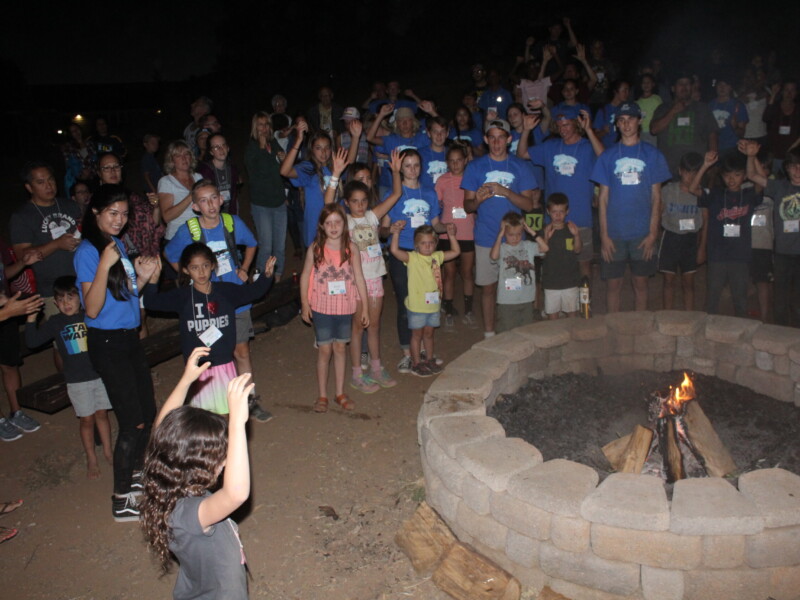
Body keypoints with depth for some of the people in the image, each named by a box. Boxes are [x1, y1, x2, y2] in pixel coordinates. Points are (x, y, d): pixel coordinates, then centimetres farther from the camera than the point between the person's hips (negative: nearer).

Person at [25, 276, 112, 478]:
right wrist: (31, 320, -18)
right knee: (86, 419, 6)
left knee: (101, 414, 12)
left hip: (100, 374, 1)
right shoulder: (55, 323, -2)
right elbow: (32, 341, -7)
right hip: (77, 380, -1)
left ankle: (107, 451, 28)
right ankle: (91, 460, 20)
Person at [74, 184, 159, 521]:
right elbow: (92, 309, -22)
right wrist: (104, 265, -30)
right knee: (133, 421, -3)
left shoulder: (117, 243, 9)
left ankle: (137, 473, 38)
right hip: (107, 343, -8)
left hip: (129, 338, 8)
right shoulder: (88, 252, -15)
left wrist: (143, 276, 0)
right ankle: (121, 499, 11)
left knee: (148, 413, 16)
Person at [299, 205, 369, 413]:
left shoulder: (351, 248, -6)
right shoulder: (315, 249, -9)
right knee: (325, 349, 5)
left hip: (345, 307, 2)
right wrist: (305, 304, -2)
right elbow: (305, 276, 0)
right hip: (321, 307, -1)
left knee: (340, 347, 13)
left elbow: (359, 278, 0)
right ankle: (322, 396, 20)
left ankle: (340, 393, 27)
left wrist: (365, 307, 1)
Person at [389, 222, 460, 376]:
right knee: (417, 334, 8)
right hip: (416, 305, -5)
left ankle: (430, 360, 33)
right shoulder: (412, 258, -12)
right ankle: (416, 363, 20)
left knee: (429, 333, 19)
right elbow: (394, 250, -26)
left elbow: (455, 252, 15)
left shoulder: (437, 256, 5)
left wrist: (451, 235, 5)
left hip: (433, 304, 5)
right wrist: (396, 232, -32)